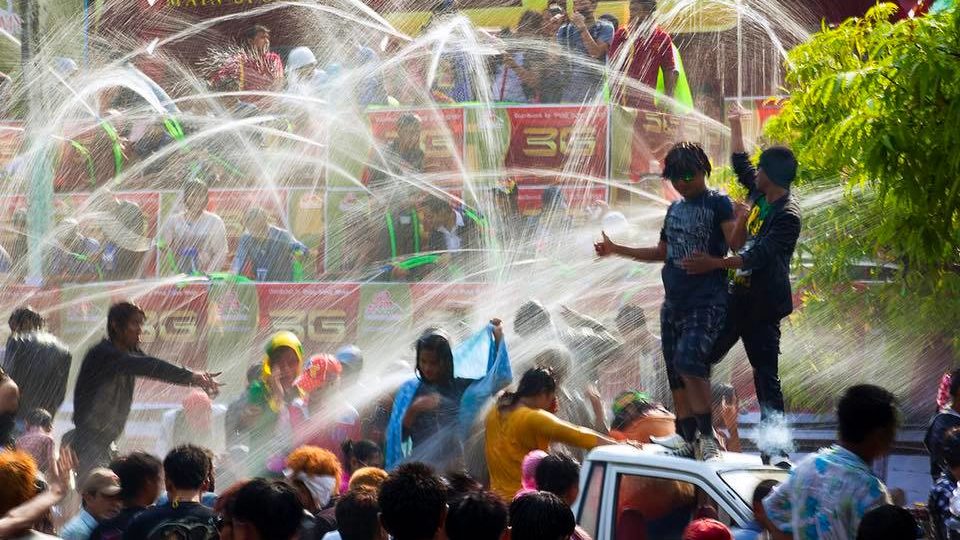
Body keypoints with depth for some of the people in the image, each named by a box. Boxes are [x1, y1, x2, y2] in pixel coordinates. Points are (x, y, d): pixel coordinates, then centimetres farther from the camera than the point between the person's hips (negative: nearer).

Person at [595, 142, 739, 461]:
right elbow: (662, 253, 27)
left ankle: (707, 437, -20)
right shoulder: (675, 209, 17)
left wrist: (743, 221, -37)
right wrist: (615, 250, 27)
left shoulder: (717, 204, -4)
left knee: (689, 362, -24)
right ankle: (686, 436, 12)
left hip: (706, 302, -8)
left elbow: (735, 245, -16)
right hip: (674, 300, 8)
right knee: (675, 373, 5)